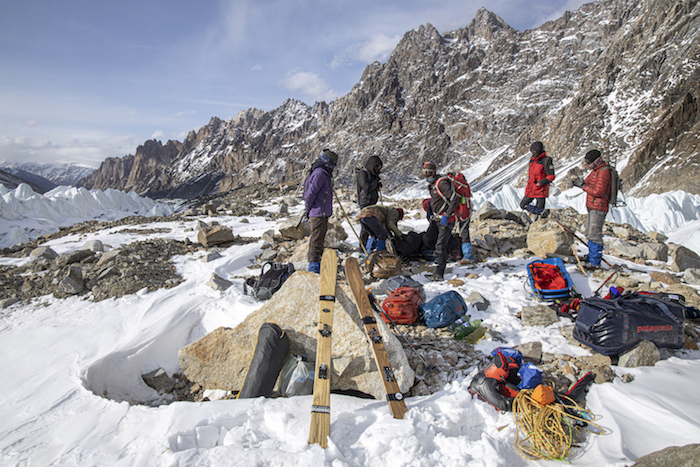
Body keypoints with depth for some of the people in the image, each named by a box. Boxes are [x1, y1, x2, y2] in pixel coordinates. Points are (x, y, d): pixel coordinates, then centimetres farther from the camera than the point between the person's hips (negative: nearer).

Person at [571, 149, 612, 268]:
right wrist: (579, 182, -1)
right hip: (592, 207, 10)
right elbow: (589, 185, 17)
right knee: (589, 233, 15)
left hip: (598, 208, -10)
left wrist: (583, 185, -16)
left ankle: (595, 262, -7)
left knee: (594, 235, -10)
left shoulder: (603, 173, -15)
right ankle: (591, 257, 26)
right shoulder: (596, 171, 16)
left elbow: (598, 192, -21)